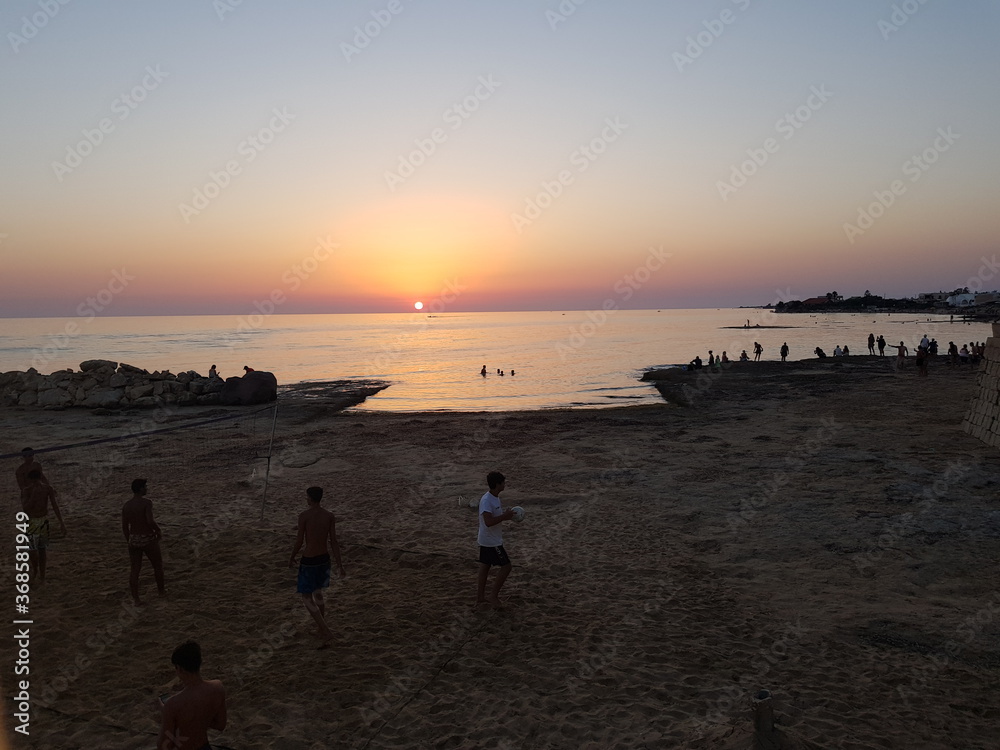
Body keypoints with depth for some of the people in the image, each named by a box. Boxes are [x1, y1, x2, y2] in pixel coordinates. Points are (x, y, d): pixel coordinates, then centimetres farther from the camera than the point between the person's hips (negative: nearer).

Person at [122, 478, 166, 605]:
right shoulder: (147, 502, -17)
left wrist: (128, 540, 17)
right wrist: (159, 531, -10)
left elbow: (124, 526, 4)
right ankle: (161, 590, 33)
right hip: (148, 539, -4)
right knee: (158, 565, 18)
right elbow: (150, 521, -28)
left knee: (135, 570, 10)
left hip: (134, 540, 4)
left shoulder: (126, 505, 0)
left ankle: (136, 599, 13)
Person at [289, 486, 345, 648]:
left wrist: (291, 558, 5)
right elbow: (333, 542, -3)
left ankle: (326, 631, -8)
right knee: (318, 594, 24)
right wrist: (340, 565, 0)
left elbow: (299, 541, -12)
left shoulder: (304, 515, -16)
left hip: (309, 561, -5)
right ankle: (322, 631, 31)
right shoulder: (329, 516, -3)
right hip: (324, 559, 6)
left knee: (307, 598, 5)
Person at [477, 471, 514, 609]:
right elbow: (488, 521, -35)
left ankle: (480, 597, 24)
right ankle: (493, 596, 7)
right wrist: (505, 516, -26)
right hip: (491, 542, -10)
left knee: (485, 566, 15)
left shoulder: (495, 498, 6)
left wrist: (505, 515, 6)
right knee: (506, 566, -2)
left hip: (487, 540, 10)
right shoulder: (487, 501, -26)